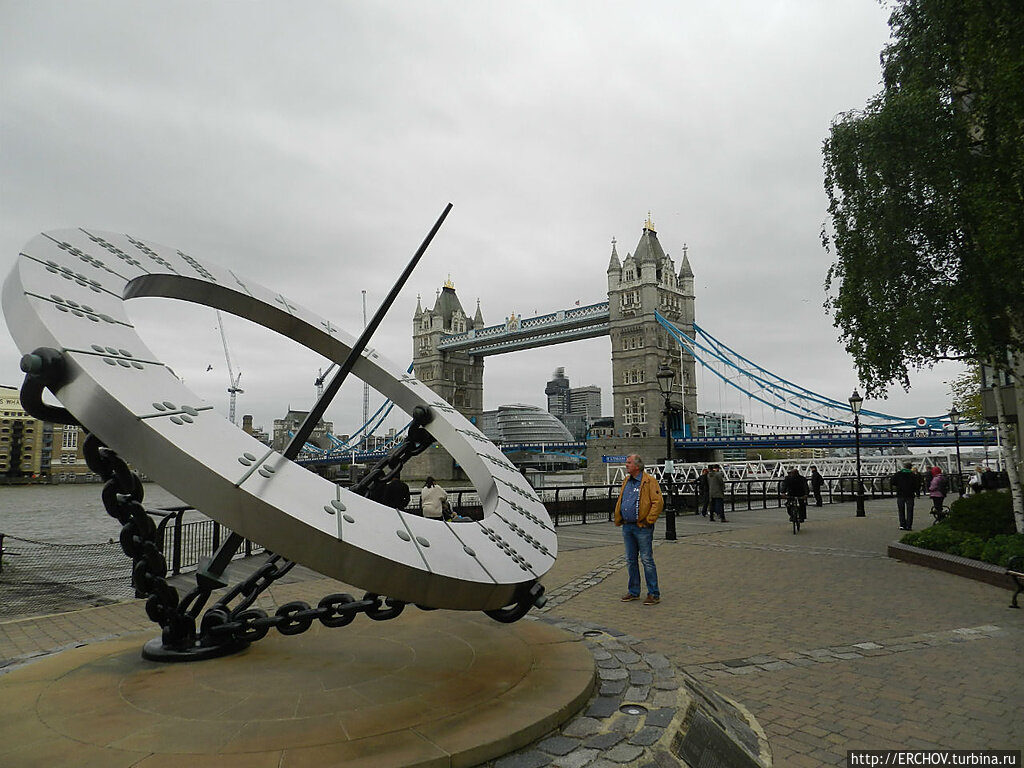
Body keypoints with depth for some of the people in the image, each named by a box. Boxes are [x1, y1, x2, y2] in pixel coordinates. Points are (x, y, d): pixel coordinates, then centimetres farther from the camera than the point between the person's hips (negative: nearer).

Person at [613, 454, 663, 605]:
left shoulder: (649, 481, -10)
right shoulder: (626, 482, 14)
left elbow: (658, 502, -15)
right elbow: (619, 502, 22)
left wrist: (649, 520, -16)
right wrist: (618, 519, 14)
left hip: (642, 528, -7)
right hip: (627, 527, 7)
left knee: (647, 560, -3)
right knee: (630, 560, 13)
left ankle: (654, 594, 6)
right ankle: (633, 592, 24)